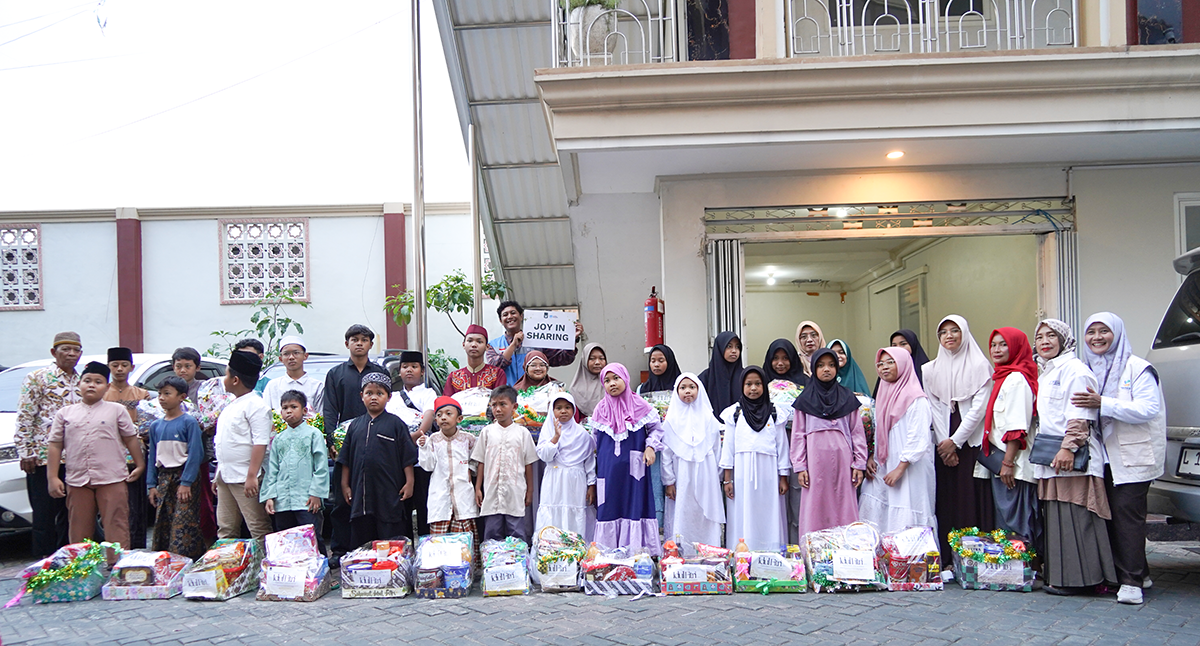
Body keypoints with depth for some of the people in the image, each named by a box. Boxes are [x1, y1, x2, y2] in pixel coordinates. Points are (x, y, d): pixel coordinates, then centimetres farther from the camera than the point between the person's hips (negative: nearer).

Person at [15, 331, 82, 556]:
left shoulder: (81, 382, 14)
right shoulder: (37, 379, -3)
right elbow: (24, 418, -6)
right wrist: (25, 452, -11)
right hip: (43, 457, -5)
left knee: (70, 513, 9)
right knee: (45, 515, -2)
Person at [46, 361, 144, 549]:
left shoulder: (117, 410, 6)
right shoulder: (65, 413, 10)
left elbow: (131, 439, 8)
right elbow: (55, 446, 7)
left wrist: (139, 465, 4)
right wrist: (53, 477, 1)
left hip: (112, 480, -2)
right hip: (77, 482, 2)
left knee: (116, 530, -2)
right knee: (79, 532, 9)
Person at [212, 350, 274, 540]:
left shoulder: (255, 405, -12)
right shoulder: (230, 406, 17)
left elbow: (260, 443, -19)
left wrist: (251, 476, -24)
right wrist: (218, 475, 21)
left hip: (244, 479, -9)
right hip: (225, 477, 9)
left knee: (259, 529, -5)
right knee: (225, 530, 12)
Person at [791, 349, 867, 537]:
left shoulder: (848, 398, 11)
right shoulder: (805, 400, 9)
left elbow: (857, 432, 9)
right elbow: (798, 435, 7)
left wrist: (859, 464, 2)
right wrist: (800, 467, -1)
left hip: (842, 461, 1)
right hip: (816, 462, -1)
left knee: (844, 510, -1)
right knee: (815, 511, -2)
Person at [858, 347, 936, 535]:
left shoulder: (916, 398, -10)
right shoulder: (884, 394, 17)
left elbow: (919, 439, -17)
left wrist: (900, 469, -20)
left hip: (909, 471, -8)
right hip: (883, 468, 8)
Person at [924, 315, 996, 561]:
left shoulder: (980, 366, 1)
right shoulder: (931, 370, 12)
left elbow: (979, 408, -6)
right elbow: (934, 409, 7)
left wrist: (955, 441, -9)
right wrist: (943, 443, -4)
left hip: (973, 441, -3)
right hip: (943, 444, 3)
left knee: (974, 498, -6)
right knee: (946, 498, 0)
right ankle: (947, 559, 1)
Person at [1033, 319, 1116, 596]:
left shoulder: (1074, 369, -6)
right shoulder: (1045, 373, 23)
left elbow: (1080, 415, -15)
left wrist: (1068, 447, -23)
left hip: (1071, 458, -9)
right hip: (1049, 458, 9)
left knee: (1073, 518, -9)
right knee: (1056, 518, 7)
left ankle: (1075, 577, -6)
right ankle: (1058, 575, 10)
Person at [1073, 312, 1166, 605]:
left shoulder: (1138, 368, -6)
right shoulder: (1090, 370, 14)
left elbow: (1148, 409, -18)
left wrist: (1102, 403, -24)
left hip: (1133, 455, -6)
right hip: (1105, 456, 6)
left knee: (1127, 513, -10)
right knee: (1110, 514, 4)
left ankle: (1132, 581, -6)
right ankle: (1137, 573, 15)